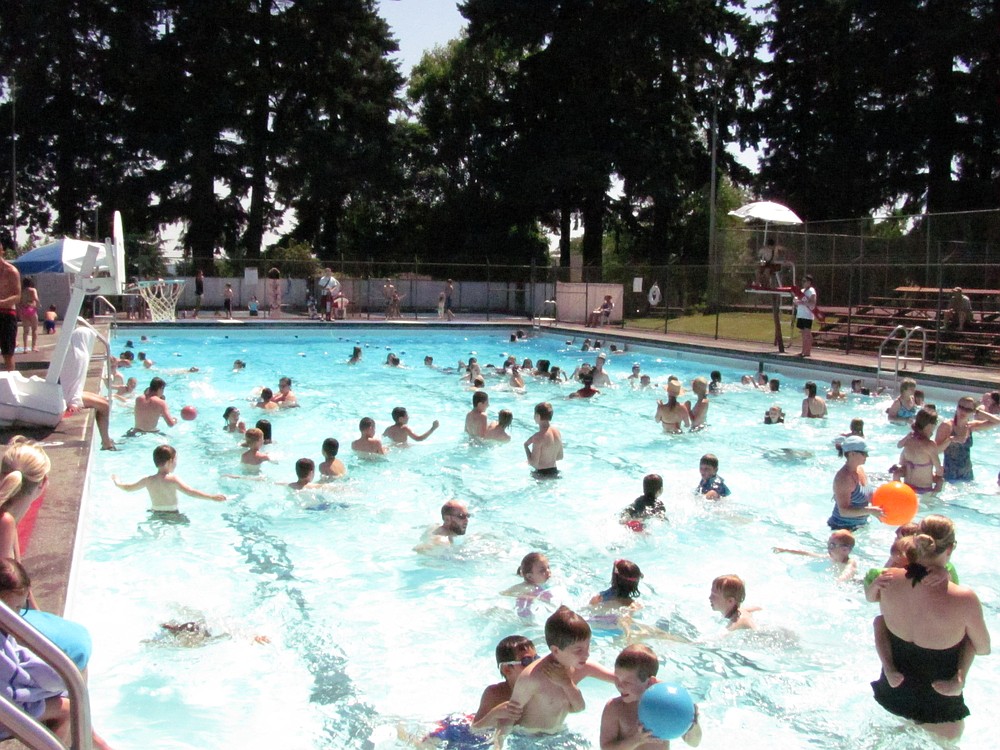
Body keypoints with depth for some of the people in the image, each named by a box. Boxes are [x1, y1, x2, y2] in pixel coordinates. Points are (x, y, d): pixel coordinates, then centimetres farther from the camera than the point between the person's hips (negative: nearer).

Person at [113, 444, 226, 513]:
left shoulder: (148, 480, 4)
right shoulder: (172, 479, -12)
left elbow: (128, 488, 18)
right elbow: (190, 492, -23)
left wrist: (117, 481, 40)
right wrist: (212, 497, -27)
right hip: (172, 514, -5)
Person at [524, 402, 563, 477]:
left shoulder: (538, 437, -22)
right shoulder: (557, 431, 2)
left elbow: (533, 463, -19)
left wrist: (526, 446, -8)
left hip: (542, 474, -8)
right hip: (554, 472, 8)